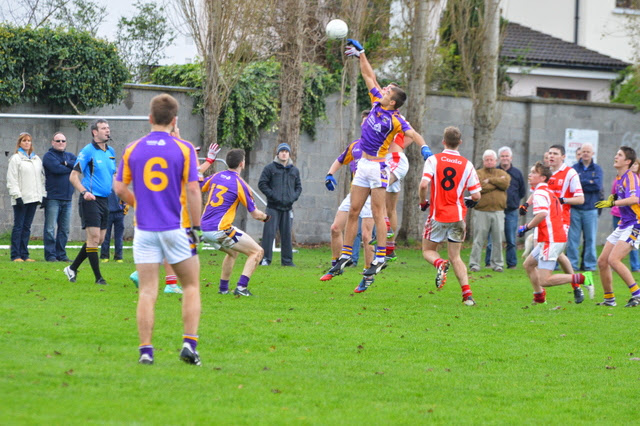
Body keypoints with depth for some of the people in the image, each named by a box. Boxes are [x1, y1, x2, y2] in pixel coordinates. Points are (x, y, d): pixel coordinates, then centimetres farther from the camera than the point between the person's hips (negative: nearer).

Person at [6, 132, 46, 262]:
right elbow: (12, 179, -7)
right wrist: (17, 196, -14)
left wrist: (43, 195, 12)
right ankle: (16, 255, -5)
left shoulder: (37, 159, 16)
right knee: (18, 226, -5)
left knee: (27, 227, 7)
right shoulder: (15, 159, -1)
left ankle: (24, 254, 8)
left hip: (33, 198, 5)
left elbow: (41, 178, 20)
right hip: (21, 199, -5)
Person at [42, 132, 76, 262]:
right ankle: (50, 255, -4)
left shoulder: (69, 156, 17)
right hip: (53, 198, -6)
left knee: (65, 229, 8)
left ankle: (61, 254, 13)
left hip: (67, 198, 6)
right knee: (50, 228, -7)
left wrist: (66, 163, -12)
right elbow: (56, 168, -18)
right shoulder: (49, 156, -1)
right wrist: (72, 167, -5)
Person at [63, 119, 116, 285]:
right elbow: (73, 176, -9)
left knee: (99, 239, 10)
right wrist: (84, 192, -22)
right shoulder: (87, 151, -9)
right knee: (94, 237, -9)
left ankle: (72, 268, 23)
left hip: (104, 200, 8)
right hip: (90, 200, -8)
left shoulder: (111, 152, 13)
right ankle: (98, 277, -5)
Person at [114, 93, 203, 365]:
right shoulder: (184, 149, -4)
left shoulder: (132, 149, 4)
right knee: (191, 286, 12)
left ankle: (145, 350, -4)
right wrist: (196, 227, -3)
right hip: (176, 228, -2)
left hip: (144, 228, 2)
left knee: (147, 292, 2)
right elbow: (193, 191, -9)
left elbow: (120, 189, 7)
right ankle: (189, 344, 1)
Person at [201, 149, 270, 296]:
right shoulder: (240, 184, -9)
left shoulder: (216, 176, 8)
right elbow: (255, 214, -4)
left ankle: (223, 288, 31)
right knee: (257, 252, 0)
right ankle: (241, 287, -11)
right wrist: (265, 217, 17)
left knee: (233, 252, 33)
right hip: (220, 229, -8)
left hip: (204, 228, 8)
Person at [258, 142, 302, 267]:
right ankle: (265, 258, -8)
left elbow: (298, 186, 21)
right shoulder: (270, 168, 1)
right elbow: (262, 184, -2)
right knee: (269, 232, -10)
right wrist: (272, 195, -12)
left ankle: (287, 260, 13)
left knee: (287, 234, 7)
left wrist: (294, 197, 2)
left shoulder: (294, 170, 14)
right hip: (273, 206, -4)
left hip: (287, 207, 4)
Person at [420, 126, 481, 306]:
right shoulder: (467, 164, 0)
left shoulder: (433, 160, -5)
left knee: (428, 250, 15)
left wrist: (423, 202, 2)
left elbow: (424, 185, -17)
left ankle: (440, 264, -20)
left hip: (437, 215, -2)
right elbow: (476, 196, -2)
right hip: (457, 216, 2)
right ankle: (467, 293, -6)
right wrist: (470, 201, 22)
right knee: (455, 257, 10)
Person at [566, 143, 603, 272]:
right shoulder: (574, 168, 8)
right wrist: (588, 184, -10)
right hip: (575, 208, 0)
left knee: (591, 238, 1)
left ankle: (590, 265, 7)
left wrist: (580, 184, -8)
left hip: (590, 209, 0)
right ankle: (572, 264, 3)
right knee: (572, 238, -2)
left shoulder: (597, 169, 8)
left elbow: (598, 185, -7)